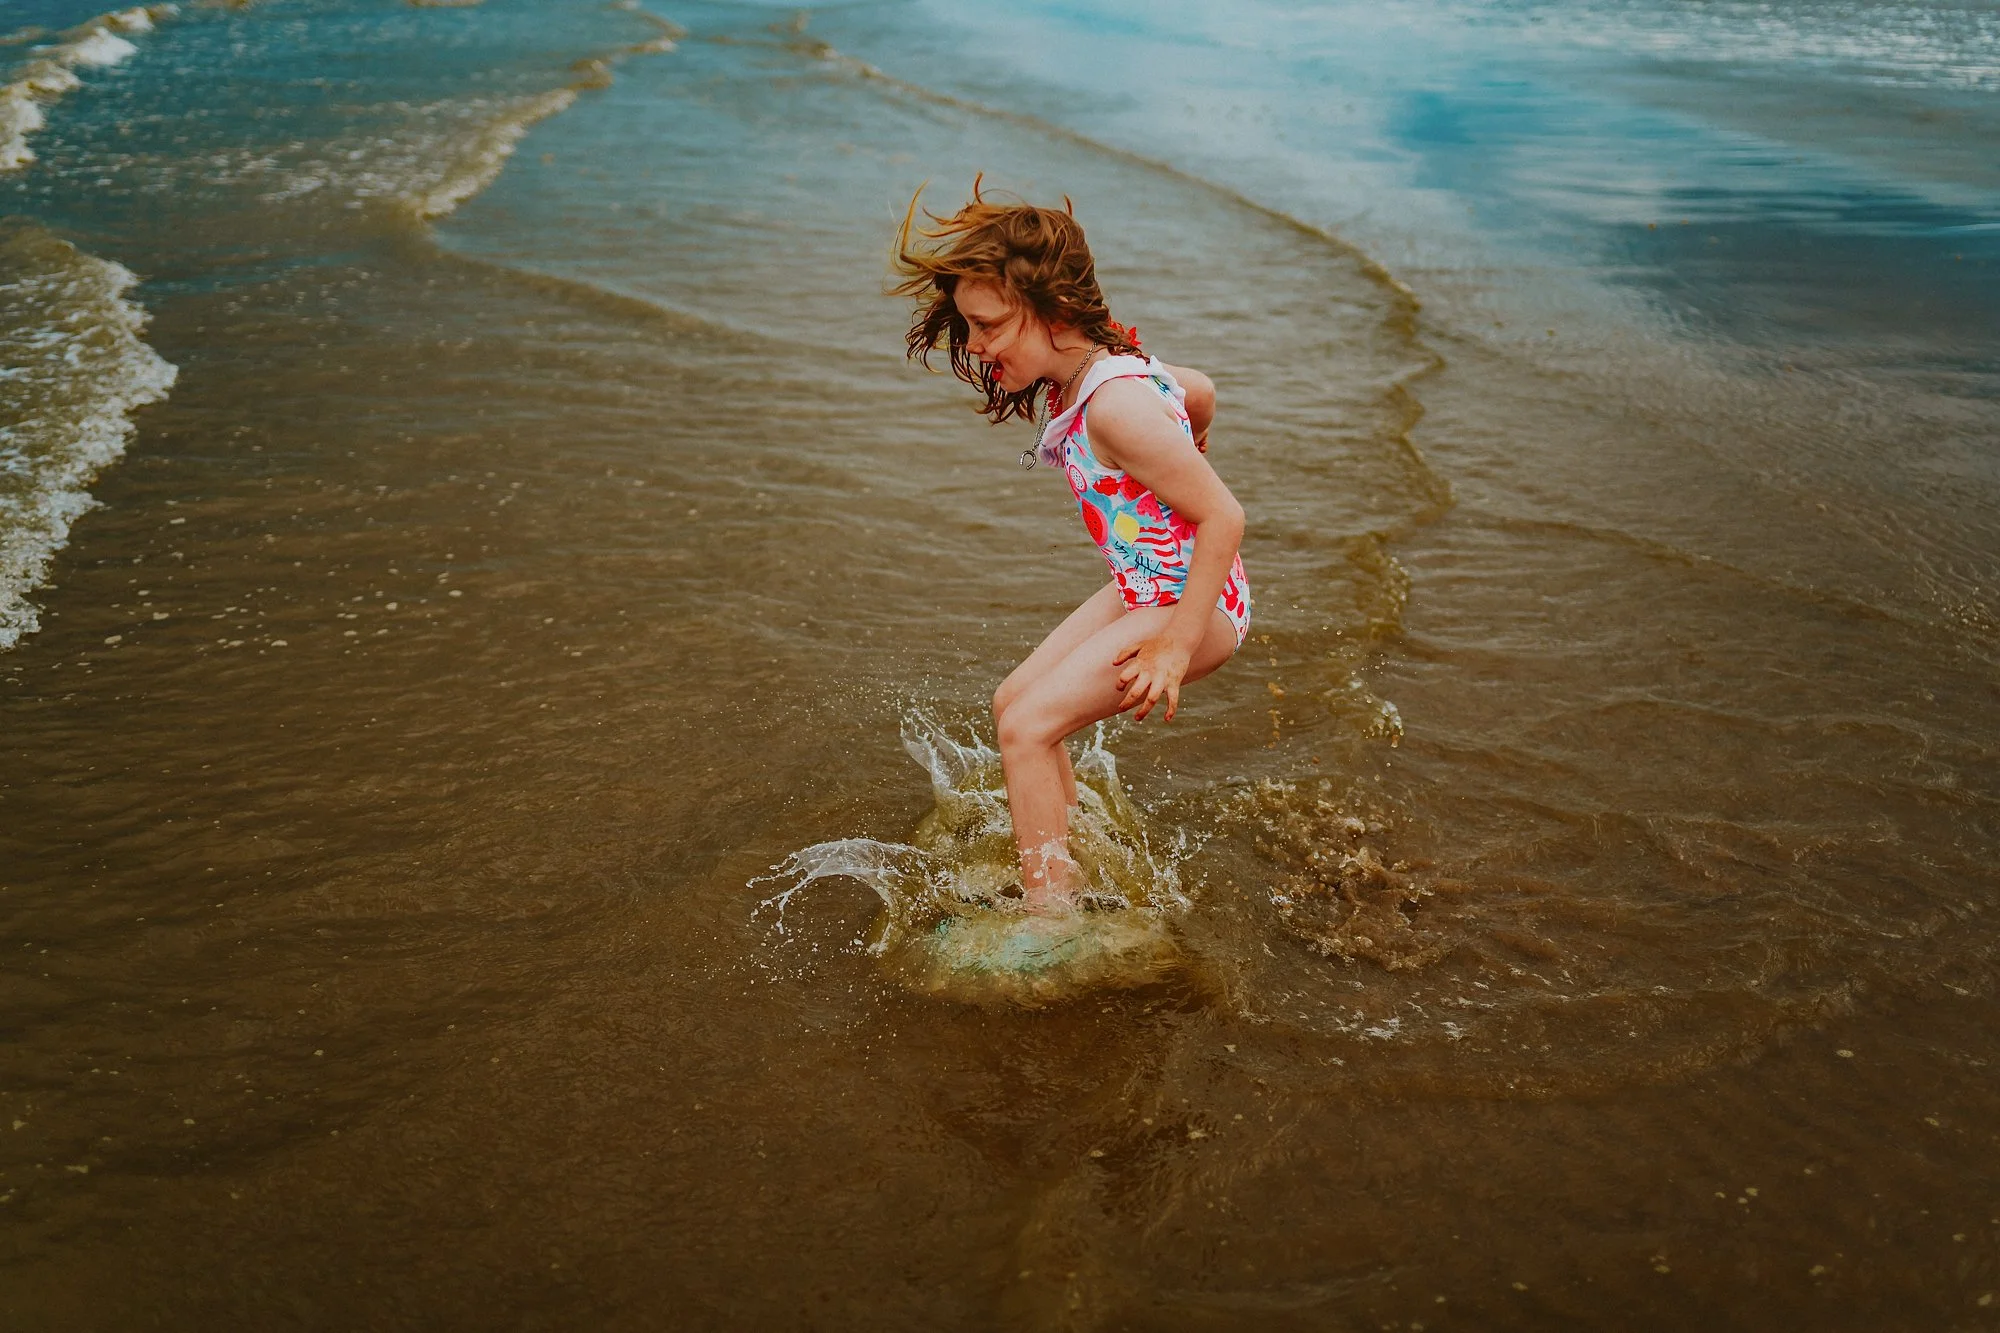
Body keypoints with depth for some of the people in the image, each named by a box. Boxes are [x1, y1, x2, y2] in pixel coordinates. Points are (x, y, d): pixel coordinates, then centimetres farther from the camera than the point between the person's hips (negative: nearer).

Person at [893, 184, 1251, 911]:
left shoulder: (1114, 406, -29)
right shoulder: (1103, 366, 1)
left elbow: (1224, 515, -28)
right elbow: (1200, 392, 20)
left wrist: (1176, 648, -24)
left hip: (1197, 603, -10)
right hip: (1146, 589, 10)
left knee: (1029, 727, -12)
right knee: (1014, 702, 12)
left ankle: (1049, 919, -3)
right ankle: (1075, 857, 26)